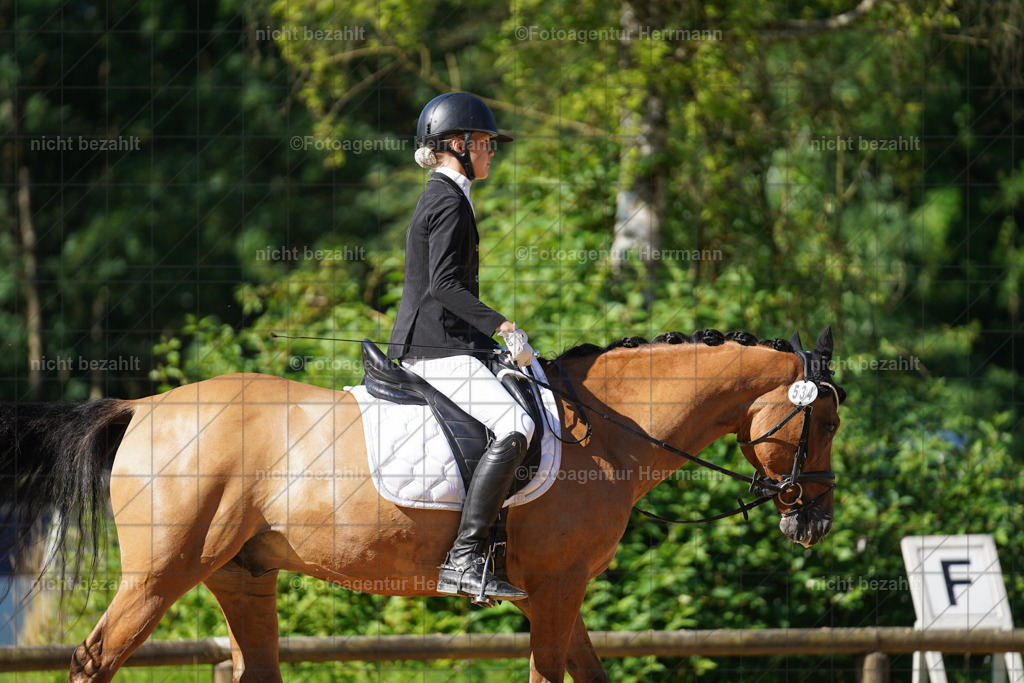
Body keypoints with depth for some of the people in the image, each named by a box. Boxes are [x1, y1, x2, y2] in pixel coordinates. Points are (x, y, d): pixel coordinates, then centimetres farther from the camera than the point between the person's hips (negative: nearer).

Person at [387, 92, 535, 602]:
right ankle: (464, 559, -33)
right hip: (438, 350, -11)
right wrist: (503, 327, -23)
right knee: (513, 427, -25)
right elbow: (444, 285, -21)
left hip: (429, 345, 11)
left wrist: (492, 339, 24)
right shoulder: (450, 200, -11)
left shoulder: (439, 198, 21)